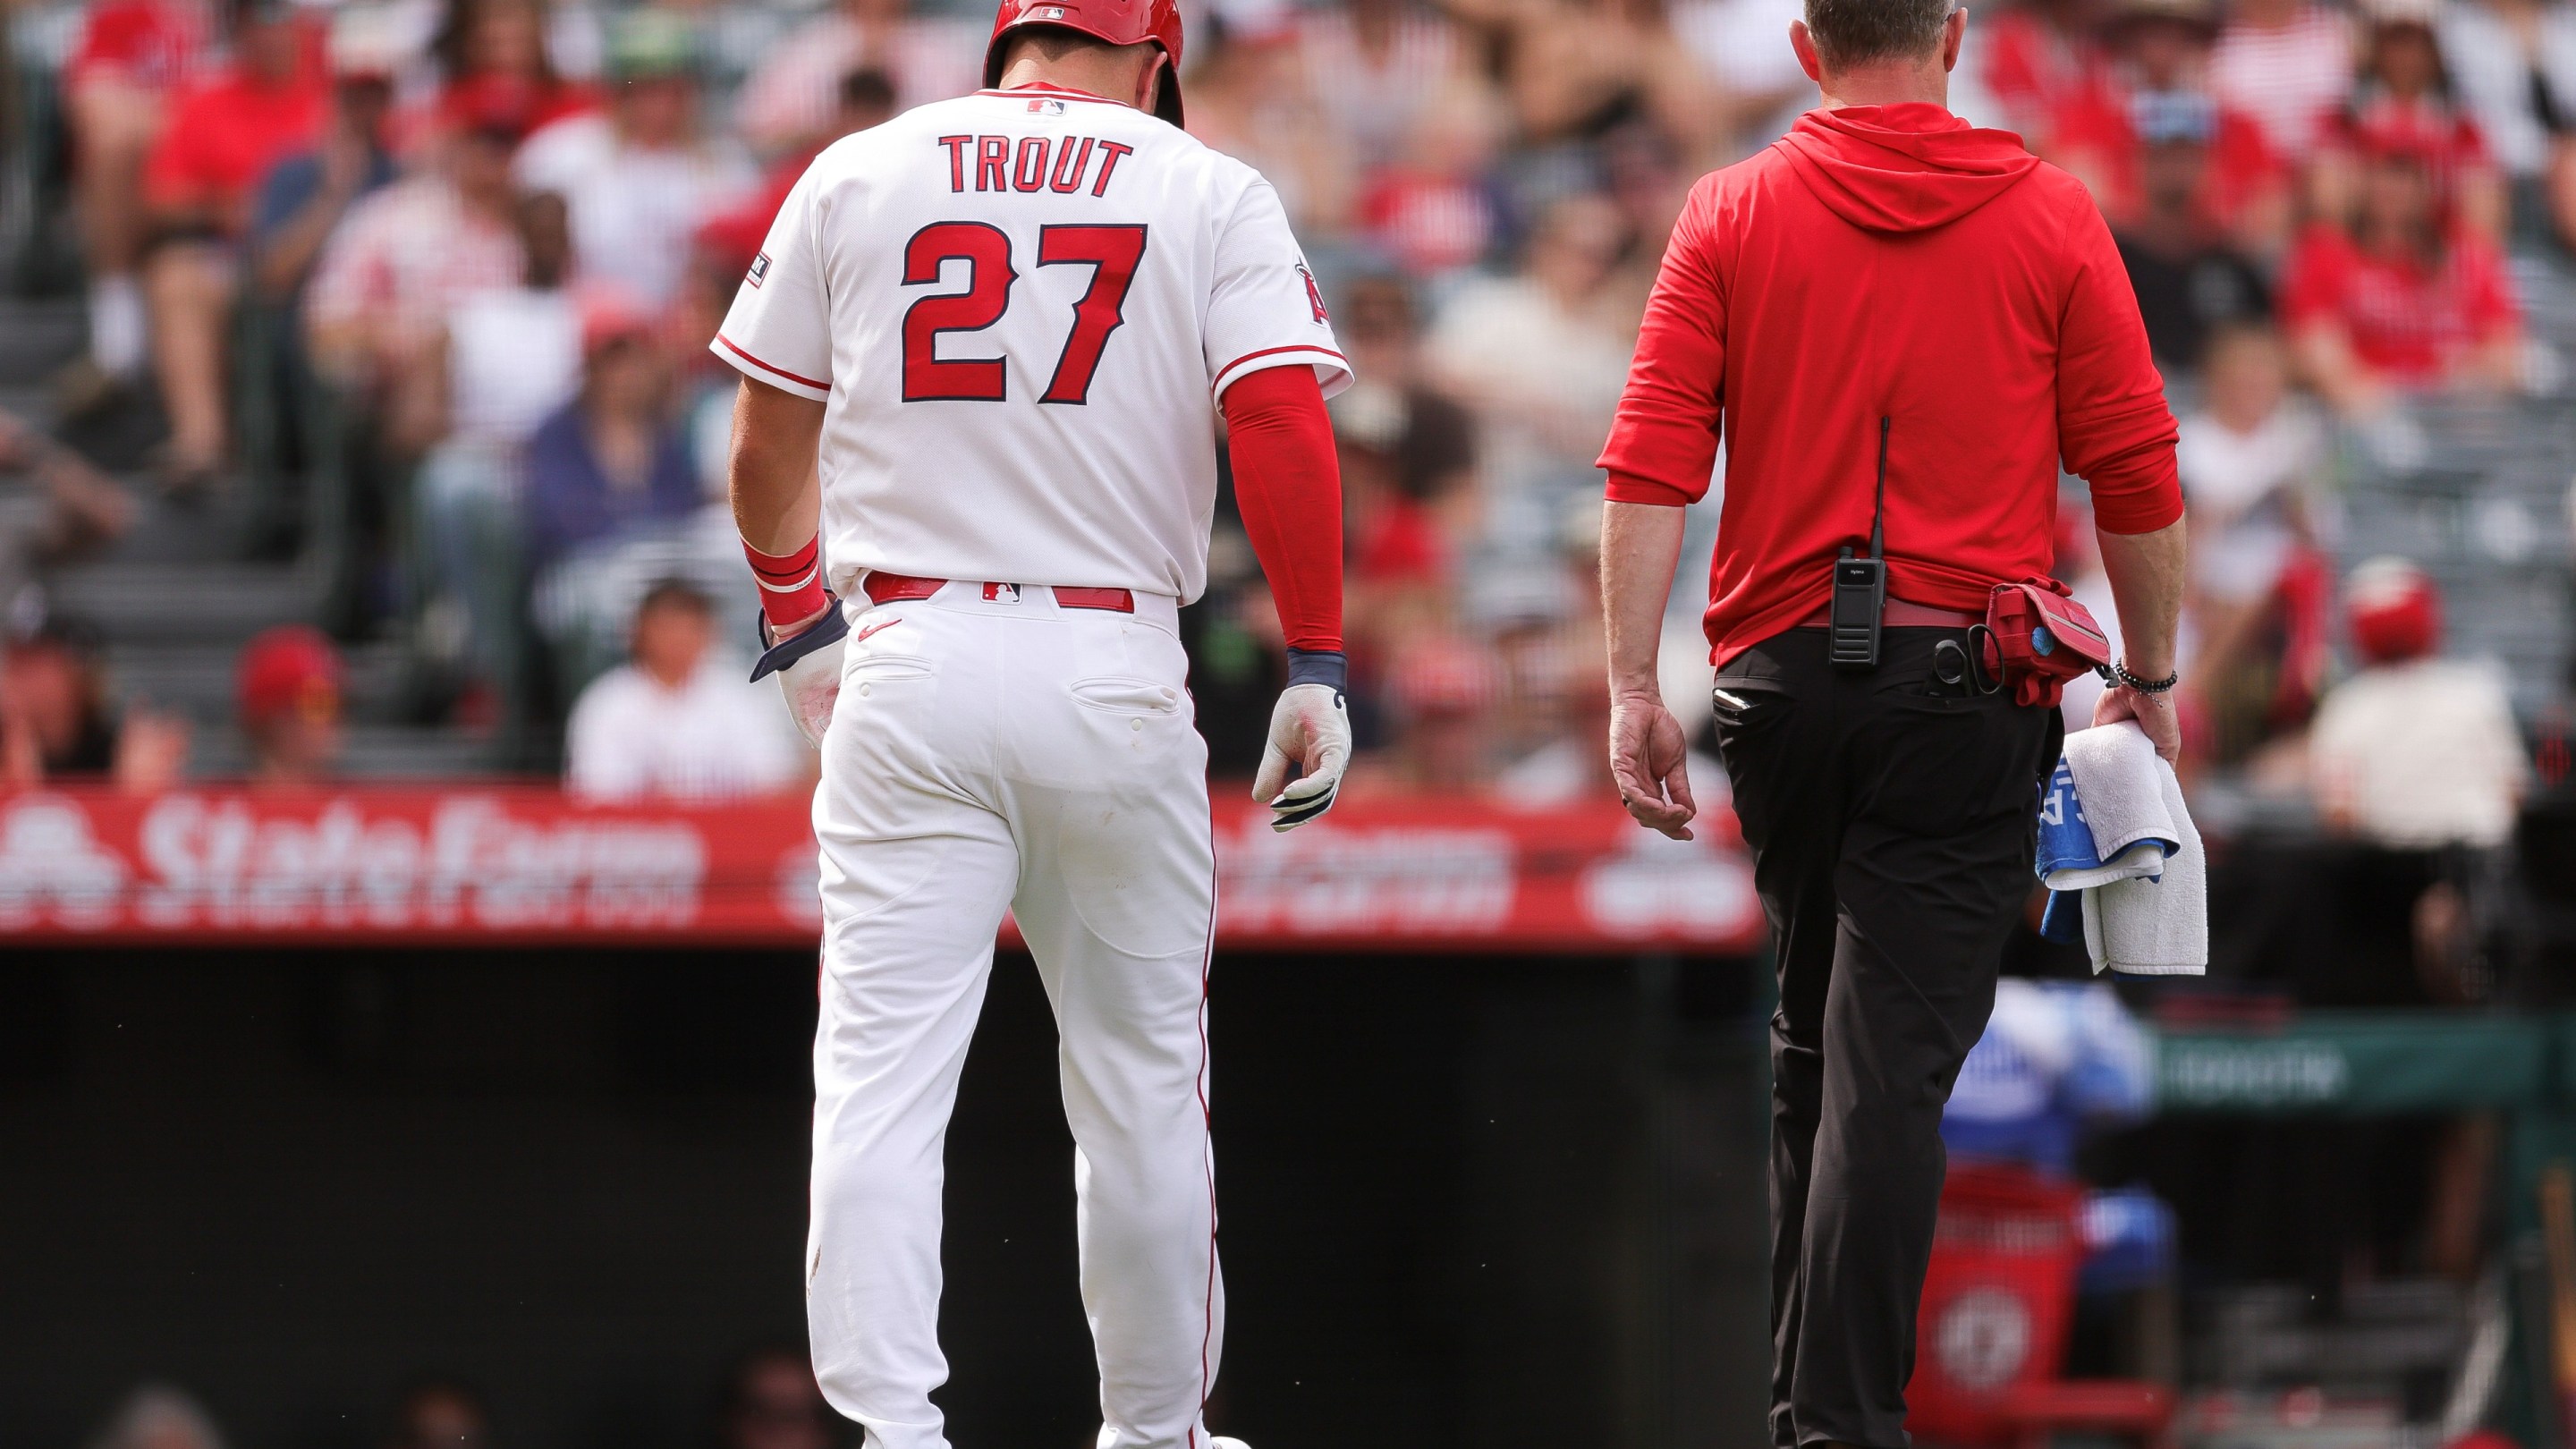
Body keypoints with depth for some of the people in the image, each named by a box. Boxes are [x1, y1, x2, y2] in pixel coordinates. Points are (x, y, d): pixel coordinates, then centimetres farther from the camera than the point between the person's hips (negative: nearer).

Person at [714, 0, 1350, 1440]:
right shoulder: (1211, 195, 3)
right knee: (1143, 1078, 12)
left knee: (881, 1075, -3)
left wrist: (800, 624, 27)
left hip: (906, 668, 1)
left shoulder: (856, 175, 9)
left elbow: (769, 440, 12)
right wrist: (1319, 670, -5)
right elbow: (1285, 423, -9)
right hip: (1115, 668, 0)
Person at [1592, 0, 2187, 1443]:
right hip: (1966, 689, -2)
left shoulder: (1732, 214, 3)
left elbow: (1651, 467, -5)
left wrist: (1633, 689, -5)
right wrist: (2151, 675, 11)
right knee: (1890, 1065, -7)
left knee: (1815, 1041, 18)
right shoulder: (2053, 216, 0)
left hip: (1782, 674, 2)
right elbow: (2138, 474, -1)